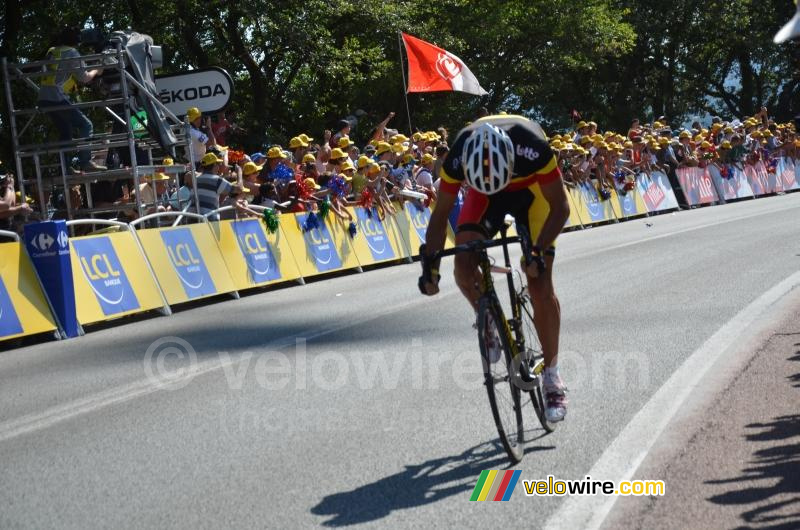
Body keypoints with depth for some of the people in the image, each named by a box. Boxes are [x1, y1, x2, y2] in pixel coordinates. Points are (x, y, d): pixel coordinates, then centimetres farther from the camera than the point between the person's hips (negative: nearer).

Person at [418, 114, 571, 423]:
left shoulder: (532, 147, -41)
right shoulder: (458, 158, -34)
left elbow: (560, 207, -28)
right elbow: (440, 215, -18)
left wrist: (539, 250, -39)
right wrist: (430, 264, -26)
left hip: (533, 189, -2)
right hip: (484, 195, 2)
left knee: (540, 284, -11)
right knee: (464, 268, -21)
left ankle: (552, 376, 1)